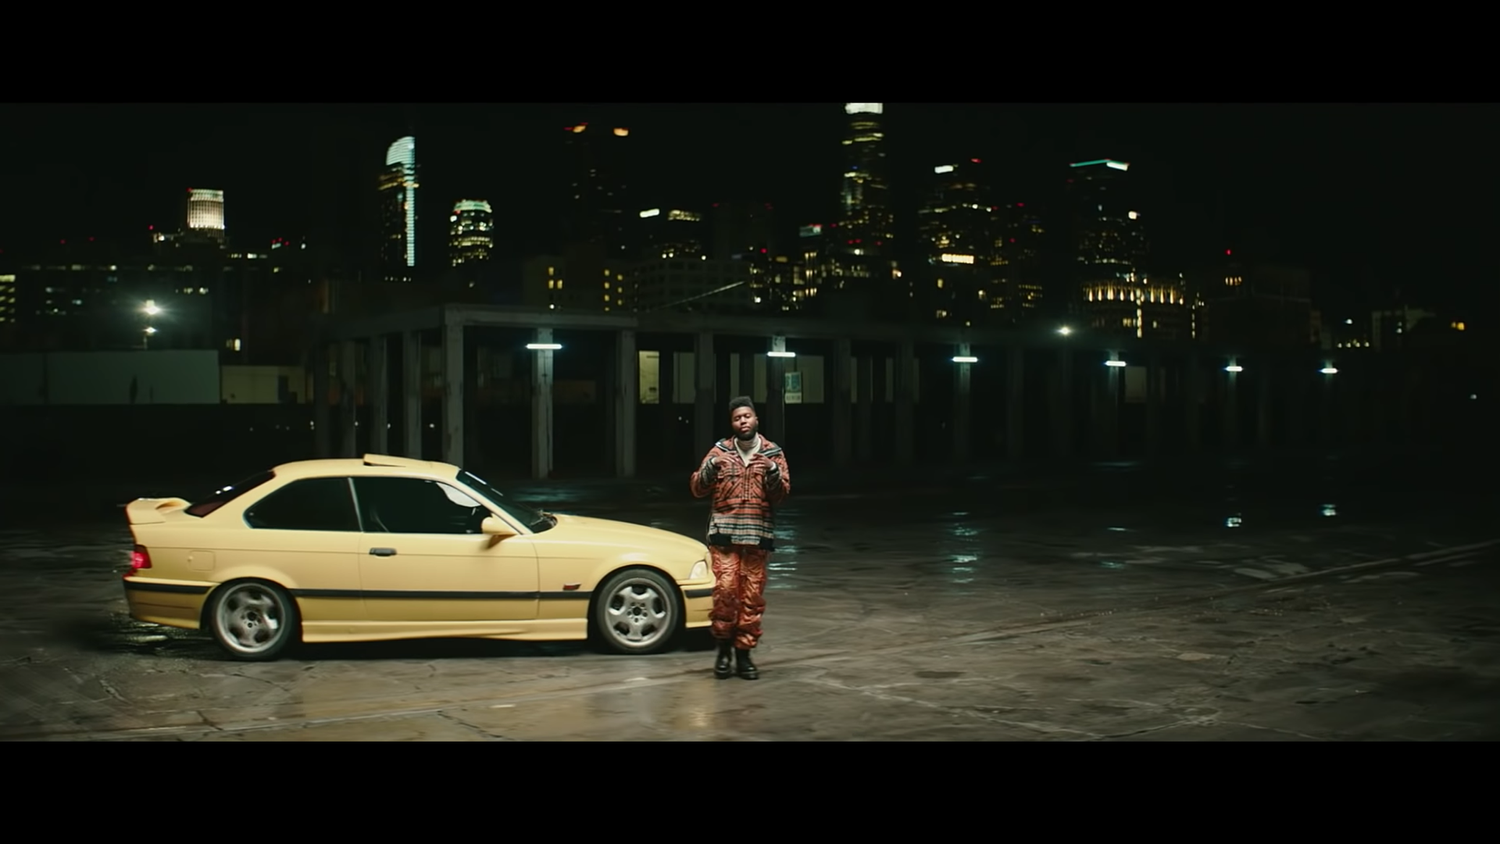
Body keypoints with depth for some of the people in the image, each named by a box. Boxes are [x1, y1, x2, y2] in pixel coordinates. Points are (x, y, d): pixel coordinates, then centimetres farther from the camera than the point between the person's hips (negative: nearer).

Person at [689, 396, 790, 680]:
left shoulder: (773, 453, 6)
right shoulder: (720, 451, 5)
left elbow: (781, 495, 0)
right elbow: (697, 489, 4)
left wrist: (773, 472, -19)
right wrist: (710, 467, -15)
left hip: (758, 536, 1)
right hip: (724, 534, -1)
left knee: (753, 596, -1)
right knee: (725, 589, -12)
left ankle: (744, 653, 10)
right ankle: (724, 648, 7)